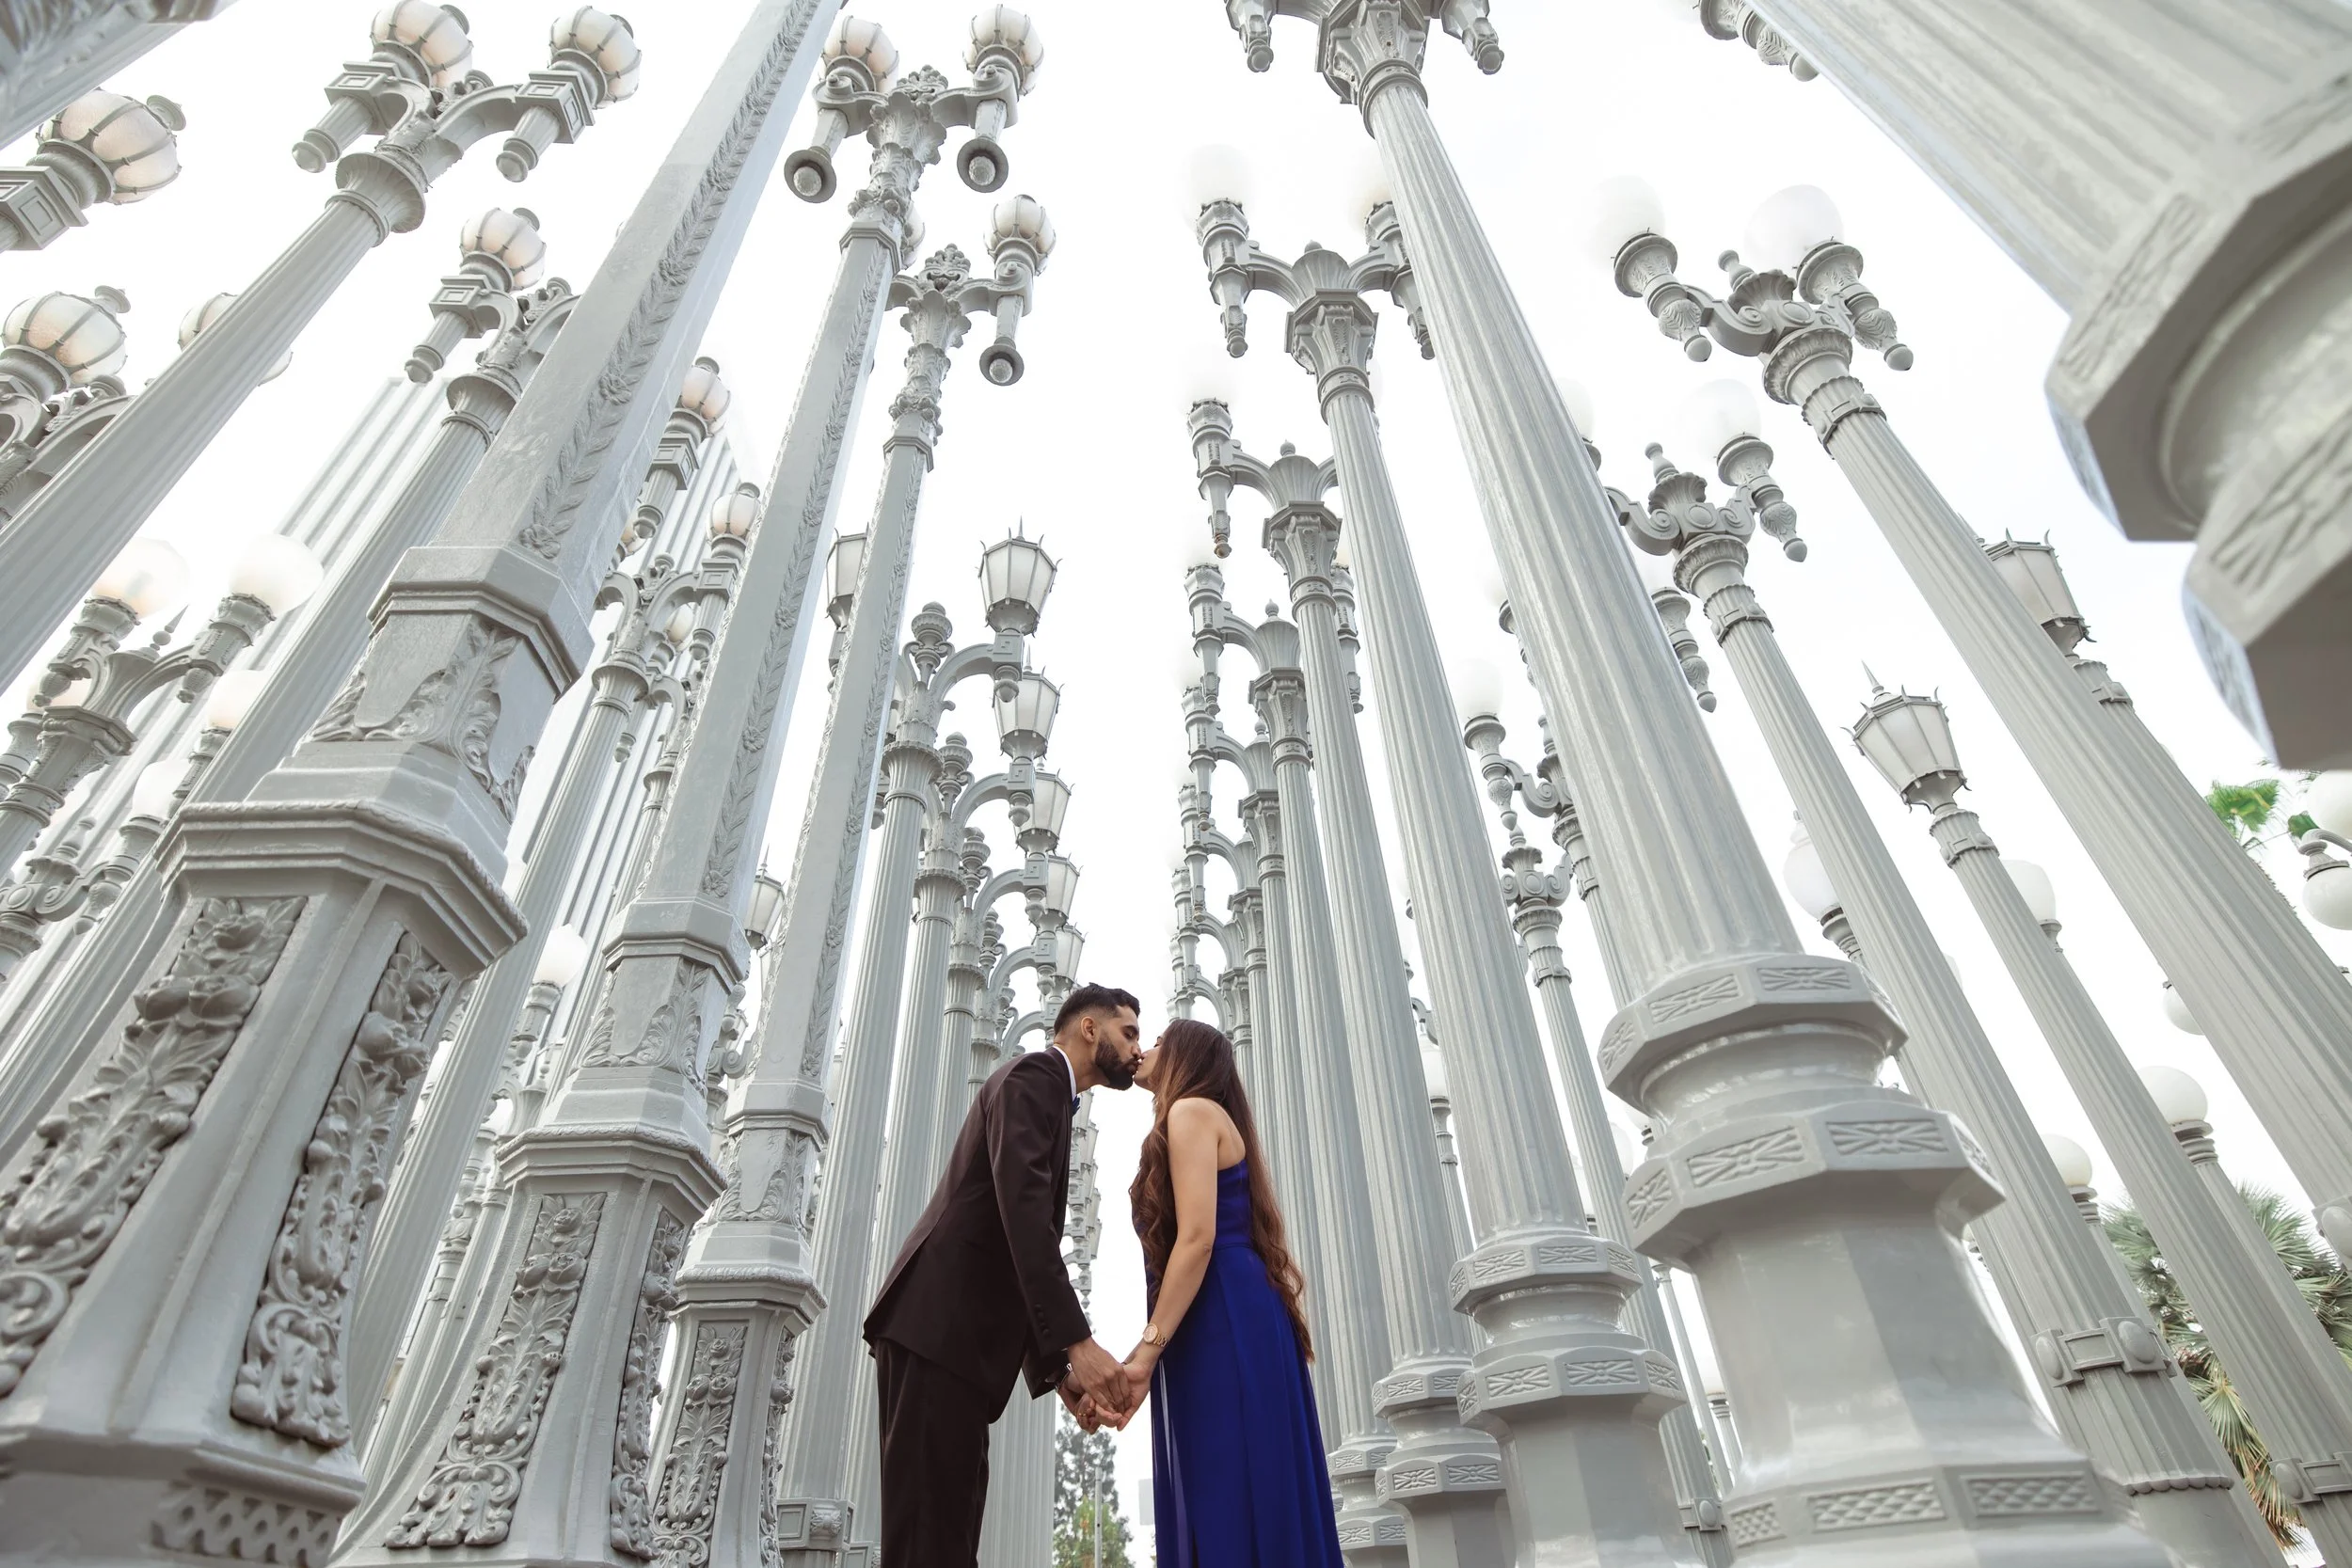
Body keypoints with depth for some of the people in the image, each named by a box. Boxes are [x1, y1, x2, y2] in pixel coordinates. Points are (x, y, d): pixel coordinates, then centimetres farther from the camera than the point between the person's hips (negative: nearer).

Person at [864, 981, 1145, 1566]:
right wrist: (1076, 1342, -25)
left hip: (952, 1339, 10)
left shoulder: (1050, 1095, 26)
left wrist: (1057, 1371, 13)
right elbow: (1022, 1206, -19)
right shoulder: (1035, 1074, -3)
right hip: (937, 1329, -10)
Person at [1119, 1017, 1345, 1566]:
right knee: (1241, 1506, 8)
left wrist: (1146, 1350, -18)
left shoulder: (1191, 1110, -3)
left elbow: (1197, 1237, -16)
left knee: (1231, 1510, -9)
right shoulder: (1208, 1117, 25)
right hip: (1230, 1328, 10)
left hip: (1221, 1327, -10)